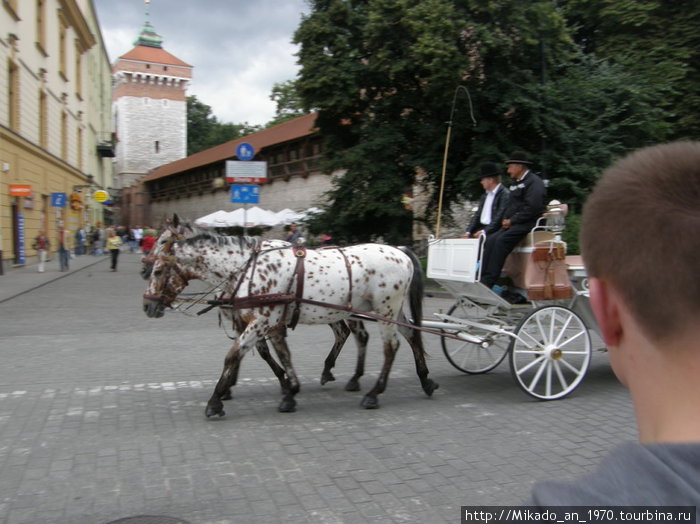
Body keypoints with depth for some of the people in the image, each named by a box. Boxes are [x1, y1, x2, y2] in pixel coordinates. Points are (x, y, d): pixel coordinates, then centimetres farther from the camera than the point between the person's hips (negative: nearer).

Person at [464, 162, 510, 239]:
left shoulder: (505, 194, -8)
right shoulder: (485, 195, 19)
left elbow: (500, 218, -16)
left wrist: (484, 231, -22)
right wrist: (468, 231, 2)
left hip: (494, 230, -7)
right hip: (481, 228, 7)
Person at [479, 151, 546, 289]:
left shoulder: (534, 182, -5)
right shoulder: (516, 183, 25)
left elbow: (532, 208, -18)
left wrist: (512, 220, -15)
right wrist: (506, 220, 4)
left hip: (528, 224, -9)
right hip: (513, 224, 9)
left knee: (502, 240, -29)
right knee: (490, 240, -14)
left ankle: (489, 280, -30)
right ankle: (483, 278, -21)